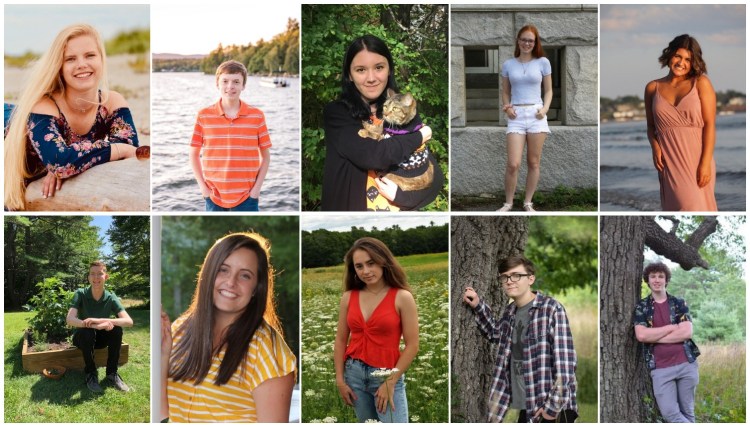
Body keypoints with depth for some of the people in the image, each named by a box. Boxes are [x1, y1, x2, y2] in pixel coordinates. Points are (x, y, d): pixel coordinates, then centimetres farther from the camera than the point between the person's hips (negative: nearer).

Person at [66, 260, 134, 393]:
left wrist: (101, 320, -43)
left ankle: (112, 373, -13)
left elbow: (129, 321, -28)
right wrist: (95, 326, -47)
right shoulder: (80, 294, -18)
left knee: (117, 329, -28)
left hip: (101, 338, 2)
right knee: (86, 331, -35)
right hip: (83, 337, -2)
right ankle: (91, 373, -17)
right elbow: (69, 320, -32)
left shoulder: (111, 298, -14)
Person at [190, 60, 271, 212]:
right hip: (214, 196, 1)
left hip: (246, 197, -1)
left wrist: (257, 187, -3)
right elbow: (194, 154, 8)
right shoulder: (203, 116, 1)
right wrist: (202, 186, -1)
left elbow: (265, 155, 5)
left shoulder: (257, 116, 0)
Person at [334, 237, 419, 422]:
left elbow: (412, 345, -9)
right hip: (354, 373, 4)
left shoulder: (402, 297, -8)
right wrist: (340, 379, 2)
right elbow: (341, 340, 8)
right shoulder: (348, 297, 3)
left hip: (387, 375, -4)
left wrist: (391, 382, -11)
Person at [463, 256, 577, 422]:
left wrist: (554, 406, -19)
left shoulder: (551, 309, -11)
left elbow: (565, 362, -16)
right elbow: (496, 333, 30)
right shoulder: (509, 312, 8)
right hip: (526, 409, 7)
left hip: (553, 410, -7)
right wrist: (477, 306, 14)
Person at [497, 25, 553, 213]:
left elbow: (548, 91, 9)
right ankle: (508, 203, 8)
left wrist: (545, 108, -8)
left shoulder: (543, 62, 4)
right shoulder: (508, 64, 7)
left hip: (536, 115, 0)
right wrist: (507, 107, -6)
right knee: (513, 164, -9)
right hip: (516, 116, 0)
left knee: (533, 163, 6)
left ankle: (528, 203, 17)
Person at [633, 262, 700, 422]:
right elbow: (641, 335, -9)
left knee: (687, 411, 7)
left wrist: (654, 337, -8)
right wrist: (672, 327, -7)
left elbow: (687, 332, -7)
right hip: (660, 368, 0)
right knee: (669, 412, -10)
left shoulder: (679, 303, 7)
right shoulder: (641, 307, 6)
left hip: (686, 364, 0)